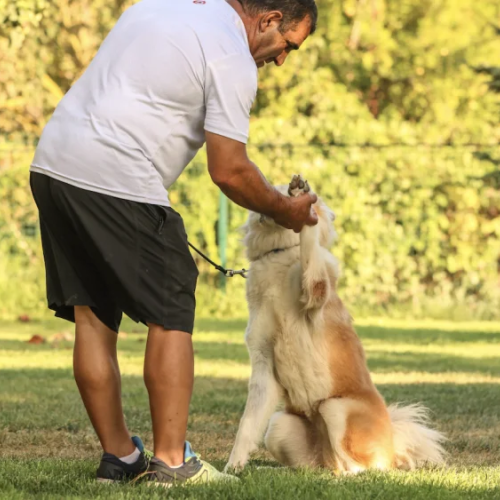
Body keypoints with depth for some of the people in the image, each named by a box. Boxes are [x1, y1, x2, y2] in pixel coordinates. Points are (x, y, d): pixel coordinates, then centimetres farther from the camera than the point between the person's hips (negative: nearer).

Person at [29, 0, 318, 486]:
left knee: (92, 316, 12)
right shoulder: (232, 58, -5)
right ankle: (170, 460, 0)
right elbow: (228, 171, -7)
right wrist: (282, 210, 8)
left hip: (51, 163, 8)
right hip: (117, 182, -8)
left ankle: (118, 456, 17)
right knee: (171, 315, 1)